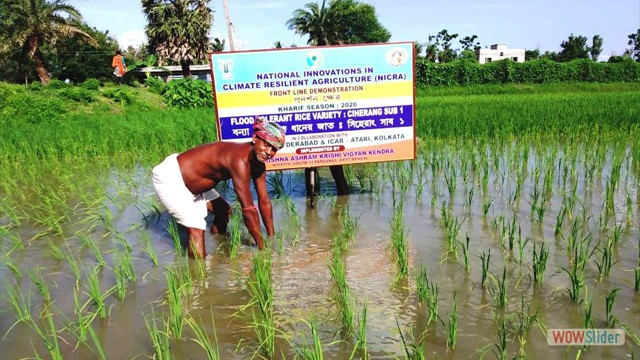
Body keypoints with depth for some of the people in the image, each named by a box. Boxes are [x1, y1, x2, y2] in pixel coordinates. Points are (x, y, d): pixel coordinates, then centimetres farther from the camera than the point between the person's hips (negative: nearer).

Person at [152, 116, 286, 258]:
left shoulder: (258, 163, -3)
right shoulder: (240, 160, -33)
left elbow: (264, 202, 4)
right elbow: (248, 210, -31)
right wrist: (262, 247, -22)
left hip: (190, 181, 10)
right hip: (169, 177, -10)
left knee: (224, 210, 17)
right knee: (196, 230, -15)